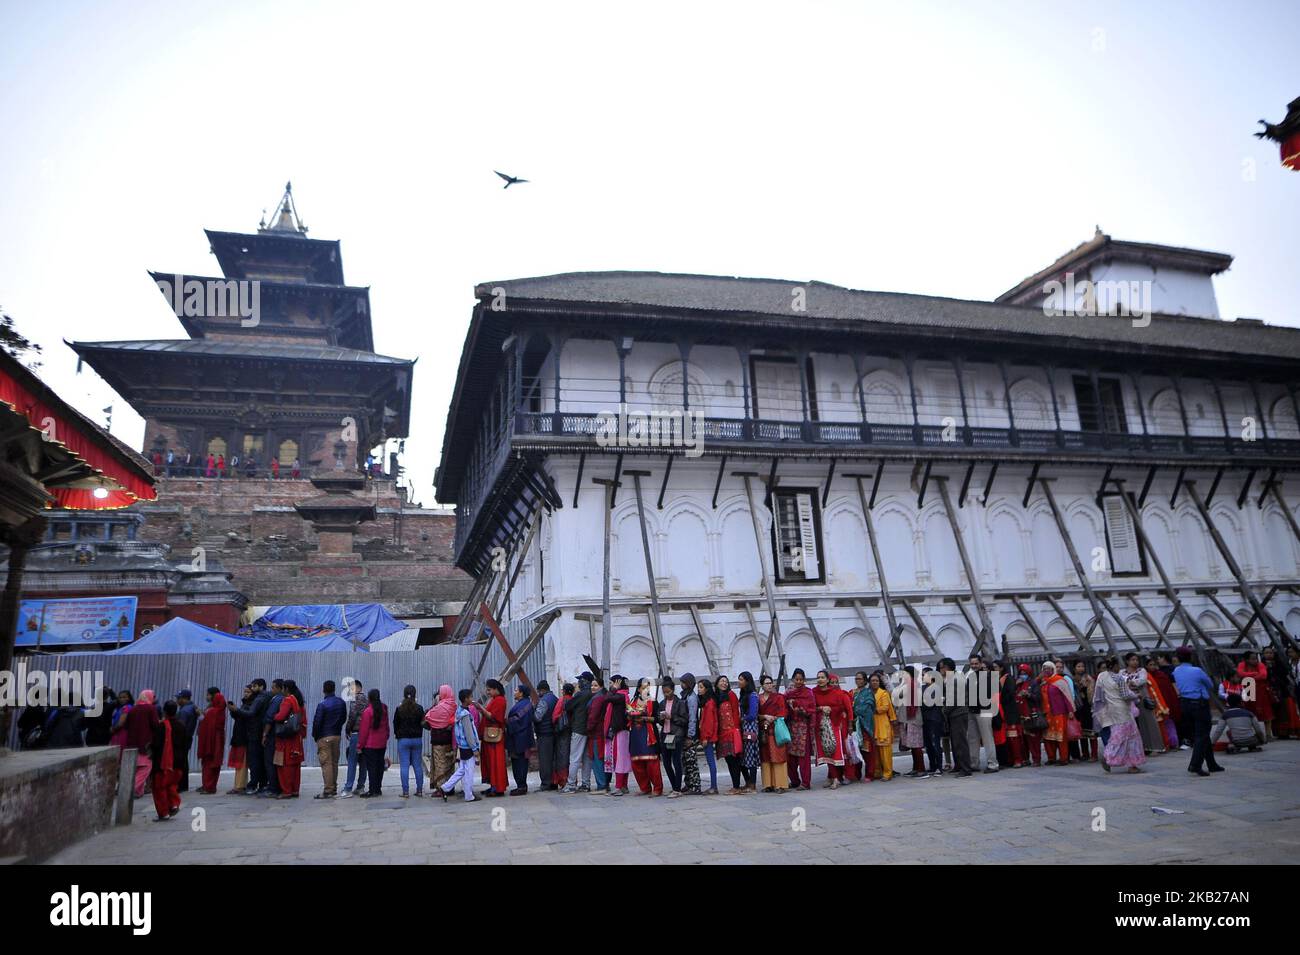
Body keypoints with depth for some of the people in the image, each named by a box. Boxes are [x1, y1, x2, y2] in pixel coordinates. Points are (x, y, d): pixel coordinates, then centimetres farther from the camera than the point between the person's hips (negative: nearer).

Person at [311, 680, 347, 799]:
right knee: (334, 762, 14)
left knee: (326, 763, -3)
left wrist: (315, 736, 2)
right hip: (337, 735, 6)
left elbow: (317, 722, -12)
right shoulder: (341, 703, 5)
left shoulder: (322, 705, -15)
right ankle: (334, 788, 20)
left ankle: (328, 790, -4)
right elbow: (344, 718, 12)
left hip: (324, 737, -6)